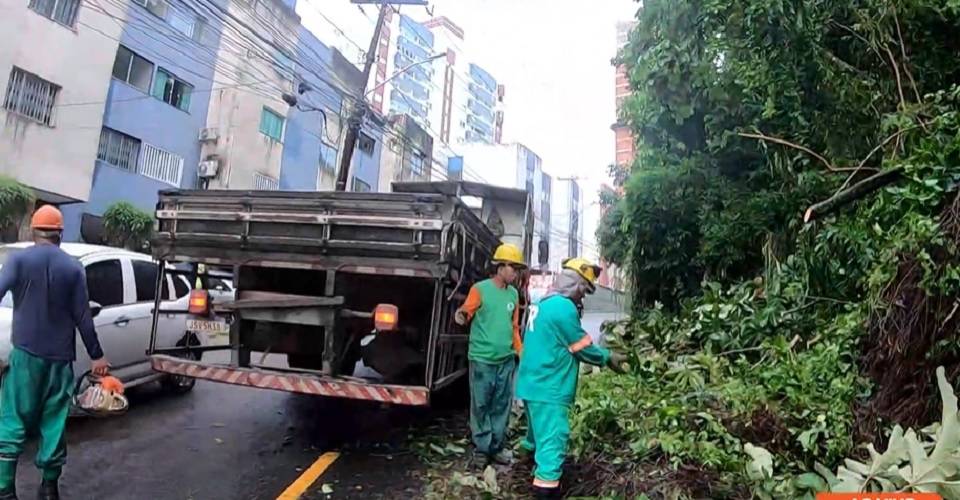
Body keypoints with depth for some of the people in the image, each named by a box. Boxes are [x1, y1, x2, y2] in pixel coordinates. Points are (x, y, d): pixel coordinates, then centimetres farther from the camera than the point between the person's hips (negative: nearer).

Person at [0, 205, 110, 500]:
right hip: (60, 357, 2)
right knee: (54, 423, 9)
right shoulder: (73, 267, 3)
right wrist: (96, 355, 9)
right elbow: (82, 317, 2)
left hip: (26, 353, -2)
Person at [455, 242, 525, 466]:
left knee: (502, 406, 11)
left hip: (506, 360, 5)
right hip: (482, 358, -5)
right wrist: (461, 315, -32)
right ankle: (482, 448, 17)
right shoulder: (480, 289, -5)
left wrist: (521, 353, 15)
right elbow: (466, 313, -8)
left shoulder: (513, 294, 10)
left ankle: (497, 447, 24)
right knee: (481, 405, 3)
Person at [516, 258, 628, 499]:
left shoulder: (544, 304, 11)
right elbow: (583, 346, -12)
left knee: (540, 434, 25)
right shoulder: (564, 307, -19)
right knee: (553, 440, -5)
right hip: (548, 387, -10)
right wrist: (608, 357, 3)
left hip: (534, 383, 10)